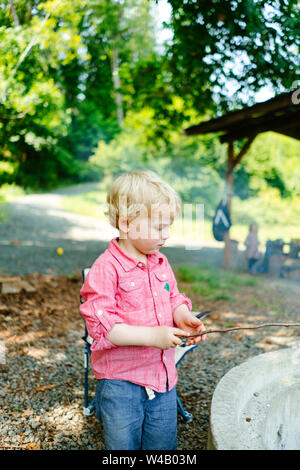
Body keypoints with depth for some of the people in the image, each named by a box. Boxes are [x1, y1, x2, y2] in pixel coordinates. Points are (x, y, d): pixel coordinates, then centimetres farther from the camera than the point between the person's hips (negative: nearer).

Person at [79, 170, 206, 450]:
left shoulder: (161, 263, 3)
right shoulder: (106, 269, -20)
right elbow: (101, 326, -23)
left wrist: (182, 315, -8)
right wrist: (151, 336, -27)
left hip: (163, 376, 6)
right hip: (120, 382, -6)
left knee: (164, 443, 20)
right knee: (123, 446, 12)